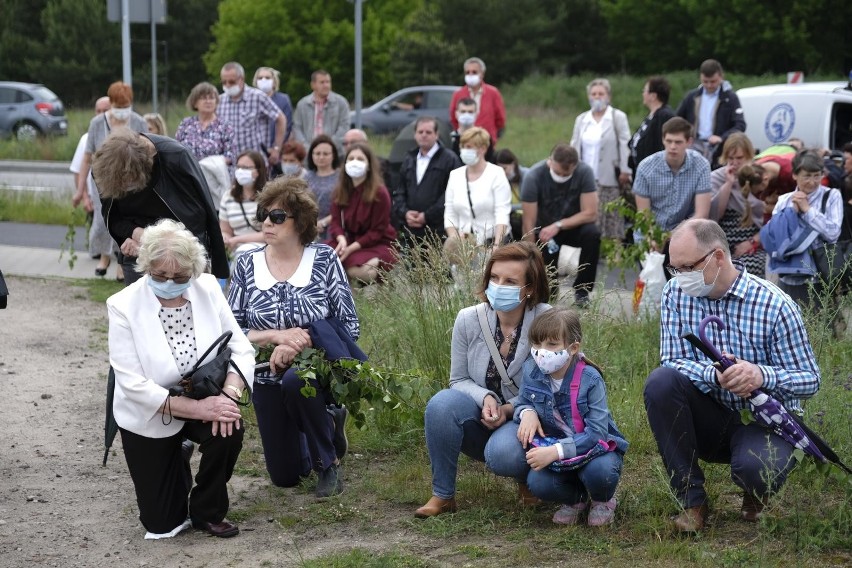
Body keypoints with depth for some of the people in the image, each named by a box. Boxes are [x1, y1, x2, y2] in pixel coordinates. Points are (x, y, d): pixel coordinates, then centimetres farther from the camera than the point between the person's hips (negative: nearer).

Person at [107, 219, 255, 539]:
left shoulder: (207, 289, -12)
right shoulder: (124, 307, -21)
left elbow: (241, 349, -9)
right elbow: (133, 384, -25)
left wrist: (229, 394, -29)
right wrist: (196, 408, -32)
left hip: (203, 400, 2)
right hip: (148, 418, -2)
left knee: (230, 430, -31)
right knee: (161, 523, 1)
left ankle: (206, 512, -3)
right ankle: (178, 468, 37)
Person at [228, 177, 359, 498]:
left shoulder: (324, 260, -9)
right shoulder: (247, 266, -3)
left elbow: (350, 327, -11)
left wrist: (296, 346, -22)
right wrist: (278, 335, -22)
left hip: (316, 368, -3)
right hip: (268, 381, 3)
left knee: (294, 382, -39)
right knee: (284, 476, 7)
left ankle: (328, 462, -14)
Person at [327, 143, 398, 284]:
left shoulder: (379, 193, -12)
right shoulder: (339, 192, 3)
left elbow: (377, 231, -12)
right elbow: (335, 222, 0)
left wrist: (351, 248, -22)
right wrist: (341, 240, -23)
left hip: (378, 244, -5)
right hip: (349, 240, 5)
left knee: (357, 271, -35)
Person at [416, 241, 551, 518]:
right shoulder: (469, 320, -8)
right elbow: (459, 380, 2)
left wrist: (508, 409, -20)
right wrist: (485, 398, -19)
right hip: (479, 421, 3)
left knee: (502, 455, -35)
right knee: (443, 403, -29)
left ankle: (528, 478, 6)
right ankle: (442, 495, -12)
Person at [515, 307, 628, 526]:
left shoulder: (590, 379, -22)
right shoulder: (532, 371, -9)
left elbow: (596, 432, -26)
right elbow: (522, 402, 10)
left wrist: (556, 451, -37)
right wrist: (527, 412, -17)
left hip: (596, 448, -3)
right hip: (555, 449, 3)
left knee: (599, 471, -37)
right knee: (537, 482, -27)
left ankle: (603, 501, 3)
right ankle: (575, 498, 9)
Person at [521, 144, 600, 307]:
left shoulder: (584, 172, -20)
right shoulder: (534, 176, -24)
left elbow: (590, 213, -20)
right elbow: (529, 223, -22)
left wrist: (558, 225, -30)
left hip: (573, 225, 1)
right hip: (545, 229, -1)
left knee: (593, 233, -33)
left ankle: (582, 290, -15)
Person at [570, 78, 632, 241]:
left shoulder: (618, 117, 4)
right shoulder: (581, 119, 17)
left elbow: (625, 146, -2)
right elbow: (574, 147, 17)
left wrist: (625, 172, -11)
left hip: (609, 180, -4)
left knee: (611, 222, -6)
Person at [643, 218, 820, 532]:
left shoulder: (775, 305, -14)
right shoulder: (676, 293, -5)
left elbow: (810, 379, -10)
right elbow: (672, 362, -9)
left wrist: (762, 375, -33)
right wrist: (714, 375, -32)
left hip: (765, 423, -3)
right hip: (708, 420, 3)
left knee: (756, 468, -37)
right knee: (661, 381, -27)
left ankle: (755, 494, 7)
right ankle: (692, 500, -14)